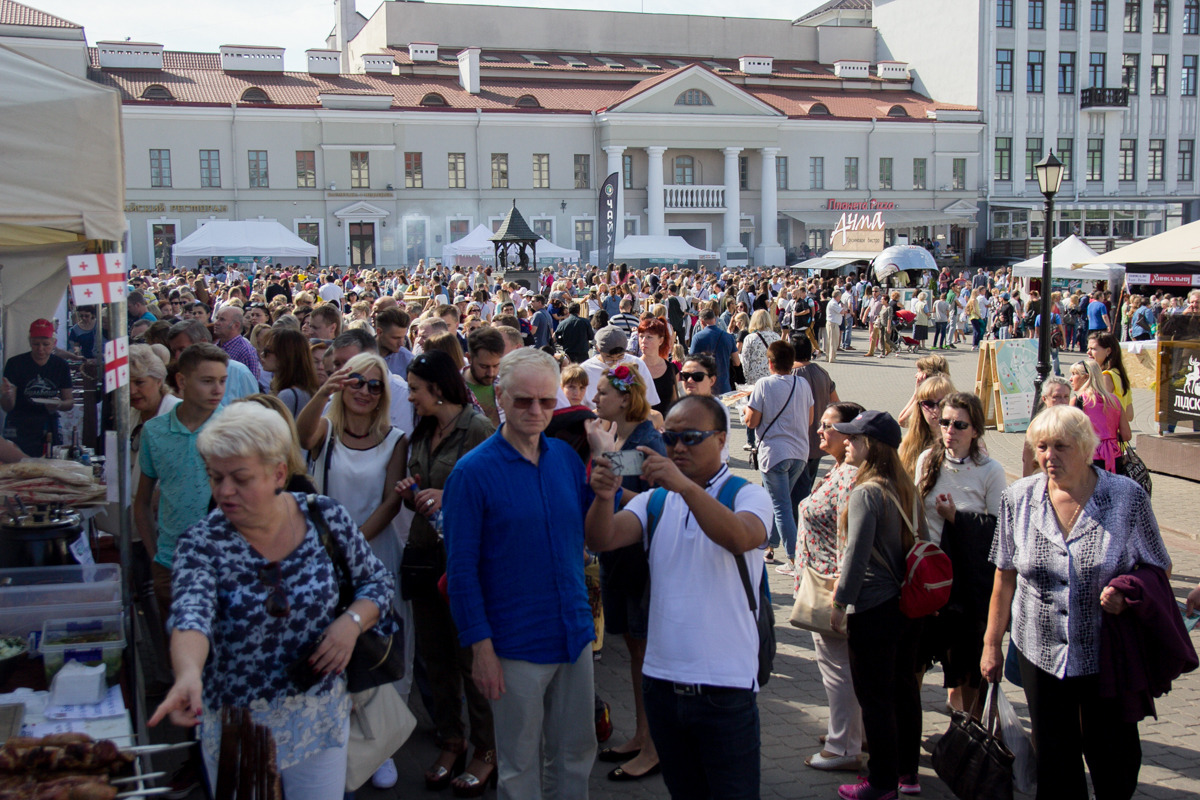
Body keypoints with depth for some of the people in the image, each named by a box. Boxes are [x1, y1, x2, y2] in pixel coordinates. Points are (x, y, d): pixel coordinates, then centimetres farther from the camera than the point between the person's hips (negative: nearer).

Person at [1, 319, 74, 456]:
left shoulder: (61, 366, 5)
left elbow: (70, 401, 10)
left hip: (48, 428, 3)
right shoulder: (15, 364, -5)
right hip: (19, 428, -3)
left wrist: (59, 405, -13)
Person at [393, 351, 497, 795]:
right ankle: (451, 742, 27)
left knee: (470, 655, 1)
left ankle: (485, 750, 16)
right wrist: (411, 494, 0)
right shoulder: (422, 434, 11)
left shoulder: (477, 429, -12)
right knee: (434, 654, 13)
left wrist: (450, 497, -23)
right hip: (425, 552, 7)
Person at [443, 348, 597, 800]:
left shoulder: (566, 457, 3)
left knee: (577, 753, 18)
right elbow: (461, 569, -11)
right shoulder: (474, 471, -12)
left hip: (574, 634, 5)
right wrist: (480, 646, -13)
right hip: (517, 644, -5)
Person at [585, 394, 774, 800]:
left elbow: (740, 537, -25)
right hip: (662, 679, 4)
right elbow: (602, 539, -7)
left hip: (724, 686, -4)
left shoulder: (748, 496, -2)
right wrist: (604, 497, -28)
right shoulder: (655, 500, 10)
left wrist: (684, 485, -38)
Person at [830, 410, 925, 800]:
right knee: (904, 688, 17)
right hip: (908, 603, 8)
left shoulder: (866, 493, -19)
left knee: (874, 697, 3)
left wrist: (841, 603, -11)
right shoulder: (906, 487, 5)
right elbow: (919, 540, 13)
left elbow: (857, 553, -20)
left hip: (874, 609, -8)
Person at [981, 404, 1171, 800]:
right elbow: (1005, 577, 5)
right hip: (1040, 651, 2)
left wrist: (1128, 591, -18)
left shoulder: (1128, 497, -9)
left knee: (1112, 763, 7)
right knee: (1054, 760, 10)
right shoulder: (1018, 498, -2)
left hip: (1108, 656, -2)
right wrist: (991, 643, 6)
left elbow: (1161, 568, 2)